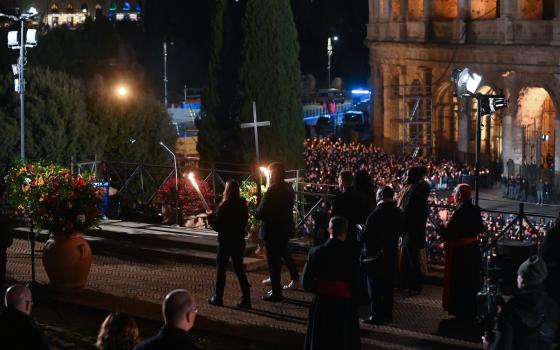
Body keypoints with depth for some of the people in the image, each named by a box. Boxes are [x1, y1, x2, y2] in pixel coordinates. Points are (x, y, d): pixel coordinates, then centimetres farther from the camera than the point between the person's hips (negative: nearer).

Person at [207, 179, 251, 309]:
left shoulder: (224, 206, -17)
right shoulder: (243, 205, 0)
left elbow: (216, 226, -14)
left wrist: (211, 216, 3)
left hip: (226, 242, -5)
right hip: (239, 241, 5)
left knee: (221, 269, 7)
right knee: (239, 269, 11)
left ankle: (218, 297, 11)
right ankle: (246, 299, 6)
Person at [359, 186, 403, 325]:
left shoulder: (376, 214, -20)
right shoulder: (398, 213, 1)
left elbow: (365, 236, -17)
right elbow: (399, 232, 9)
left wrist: (360, 234, 3)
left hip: (374, 254, -6)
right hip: (391, 254, 6)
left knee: (374, 287, 1)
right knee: (387, 285, 16)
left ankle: (376, 316, 3)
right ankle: (387, 314, 23)